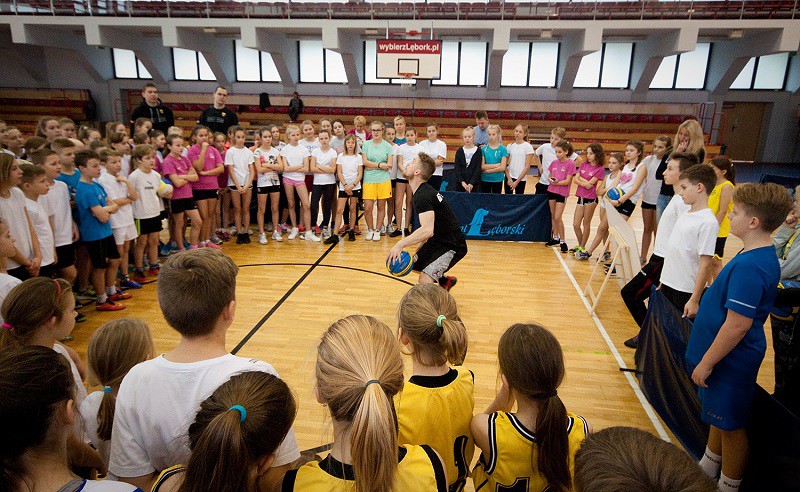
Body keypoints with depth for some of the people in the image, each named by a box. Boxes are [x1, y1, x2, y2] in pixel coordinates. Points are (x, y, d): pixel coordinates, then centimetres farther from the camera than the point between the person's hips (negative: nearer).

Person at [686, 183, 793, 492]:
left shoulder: (749, 266, -29)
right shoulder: (763, 255, 3)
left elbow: (737, 326, -29)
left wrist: (706, 363, -20)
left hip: (730, 361, -10)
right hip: (726, 357, 10)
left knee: (731, 425, 9)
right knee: (719, 417, 24)